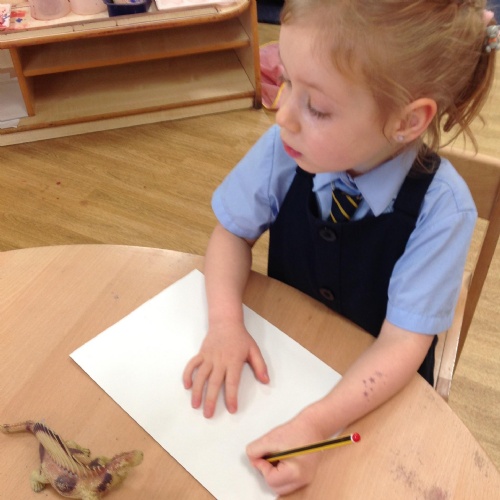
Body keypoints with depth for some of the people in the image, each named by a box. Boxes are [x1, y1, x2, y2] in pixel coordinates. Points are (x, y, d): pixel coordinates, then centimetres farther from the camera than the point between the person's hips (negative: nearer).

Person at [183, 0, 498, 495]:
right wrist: (226, 322, -24)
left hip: (373, 383, -1)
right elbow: (233, 232, -7)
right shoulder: (285, 148, -21)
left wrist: (316, 424, -37)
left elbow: (401, 342, -23)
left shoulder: (442, 210, -26)